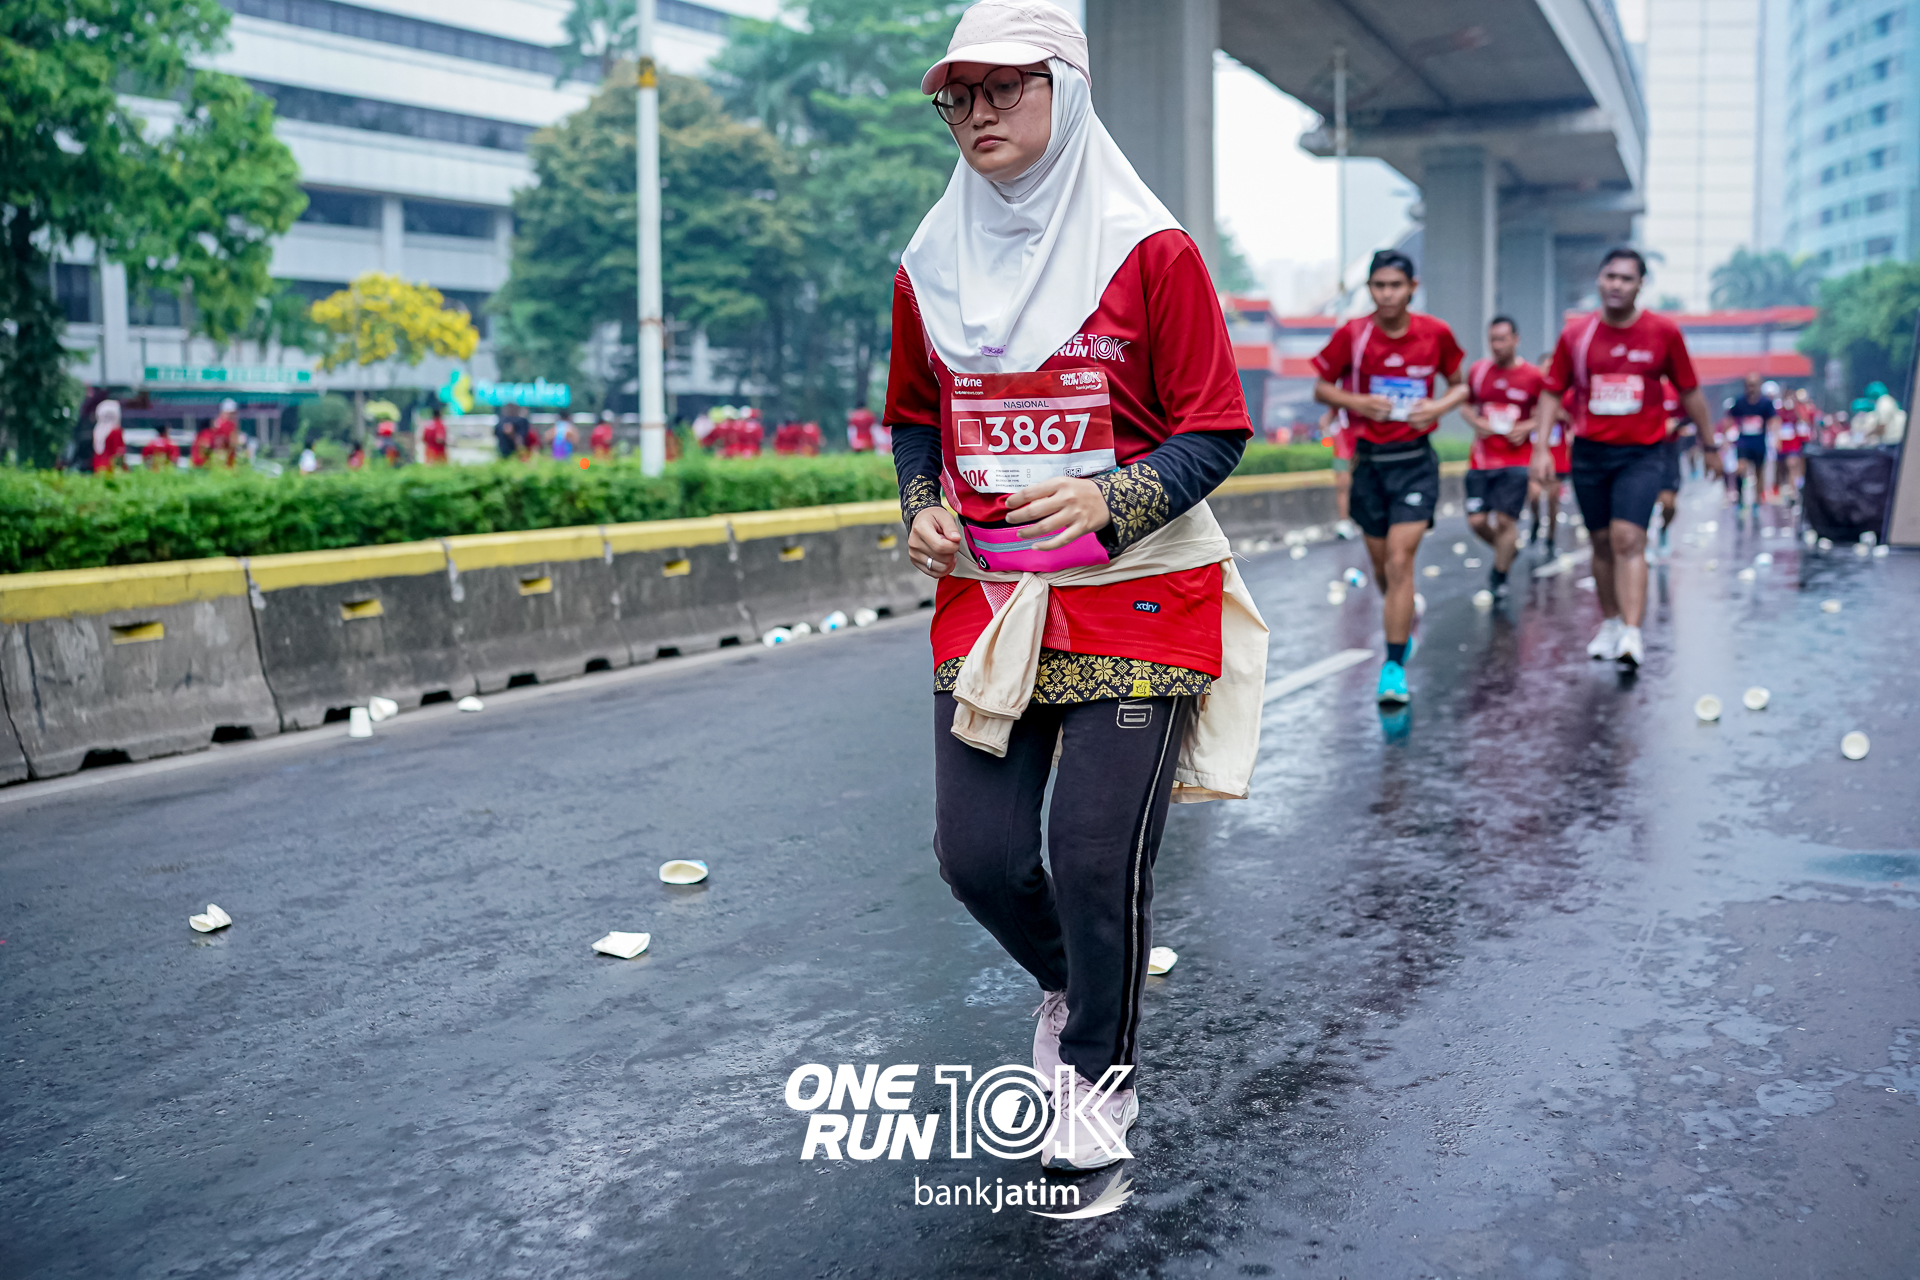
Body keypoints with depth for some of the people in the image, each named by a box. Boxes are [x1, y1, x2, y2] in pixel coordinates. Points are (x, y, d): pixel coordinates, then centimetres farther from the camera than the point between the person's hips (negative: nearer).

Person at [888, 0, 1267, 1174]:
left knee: (1099, 856, -4)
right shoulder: (931, 268, 8)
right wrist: (923, 506, 1)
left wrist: (1109, 503, -21)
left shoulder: (1149, 252, -6)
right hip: (986, 596, 5)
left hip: (1134, 600, -4)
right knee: (977, 854, 4)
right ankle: (1072, 984, 38)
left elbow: (1216, 430, -5)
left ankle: (1103, 1071, 23)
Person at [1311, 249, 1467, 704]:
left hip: (1416, 461, -2)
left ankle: (1395, 665, -9)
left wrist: (1440, 405, -11)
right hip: (1369, 461, 2)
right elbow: (1321, 388, 4)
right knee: (1382, 564, 12)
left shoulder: (1436, 333, -4)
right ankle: (1404, 623, 43)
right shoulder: (1352, 334, -6)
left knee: (1400, 561, -13)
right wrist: (1357, 402, -15)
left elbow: (1460, 385, 10)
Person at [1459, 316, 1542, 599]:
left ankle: (1499, 578, 11)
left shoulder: (1533, 376, -3)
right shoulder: (1477, 371, 4)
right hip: (1481, 459, 3)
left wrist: (1528, 427, -11)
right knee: (1476, 520, -1)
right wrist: (1475, 421, -4)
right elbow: (1465, 405, 16)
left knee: (1505, 519, -8)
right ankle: (1508, 549, 31)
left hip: (1516, 460, -3)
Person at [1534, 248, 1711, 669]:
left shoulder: (1663, 332, -2)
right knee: (1602, 542, 9)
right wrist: (1541, 447, -4)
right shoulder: (1575, 334, 1)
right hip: (1590, 451, 2)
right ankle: (1609, 624, 26)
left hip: (1643, 452, -2)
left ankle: (1632, 635, -20)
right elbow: (1552, 392, 6)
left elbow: (1689, 392, 7)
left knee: (1627, 538, -16)